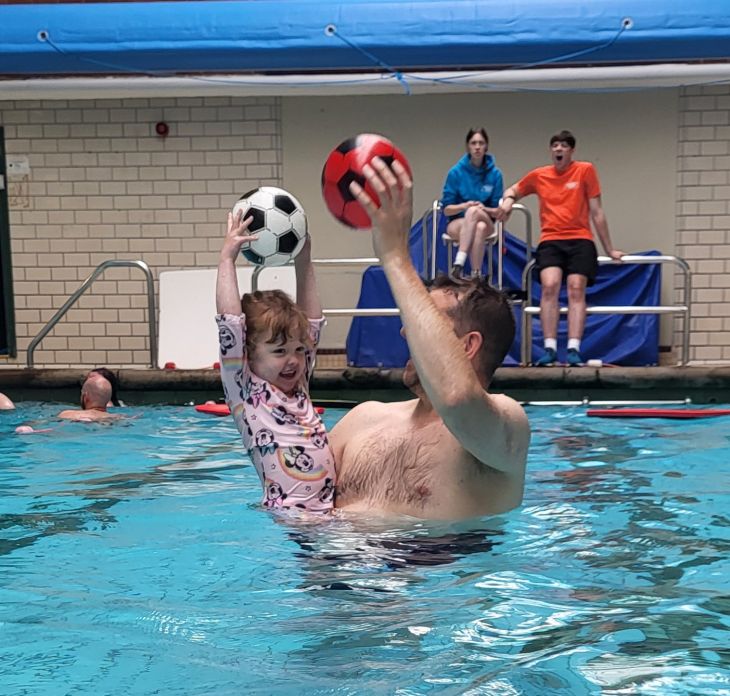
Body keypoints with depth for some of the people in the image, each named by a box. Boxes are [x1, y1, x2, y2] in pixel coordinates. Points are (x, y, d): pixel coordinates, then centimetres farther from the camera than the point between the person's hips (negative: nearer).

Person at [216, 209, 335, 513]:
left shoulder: (298, 389, 17)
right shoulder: (244, 393, 2)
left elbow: (311, 321, 22)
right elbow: (231, 324, -9)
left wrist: (303, 260, 19)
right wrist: (227, 258, -6)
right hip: (287, 514, -6)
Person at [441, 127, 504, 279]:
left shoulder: (495, 174, 0)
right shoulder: (456, 172, -3)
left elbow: (498, 210, 3)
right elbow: (446, 209, -1)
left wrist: (485, 209, -19)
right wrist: (464, 206, -20)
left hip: (486, 222, 1)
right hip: (457, 223, 0)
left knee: (477, 217, -37)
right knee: (476, 222, -36)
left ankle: (459, 264, -41)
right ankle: (476, 275, -39)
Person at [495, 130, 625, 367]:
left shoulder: (585, 170, 4)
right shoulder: (538, 175, 10)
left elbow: (596, 212, 7)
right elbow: (513, 190, 27)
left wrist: (609, 249, 9)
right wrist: (508, 199, 1)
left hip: (580, 240, -1)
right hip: (550, 240, 1)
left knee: (576, 289, -15)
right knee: (549, 286, -20)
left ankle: (574, 350, -15)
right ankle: (549, 349, -18)